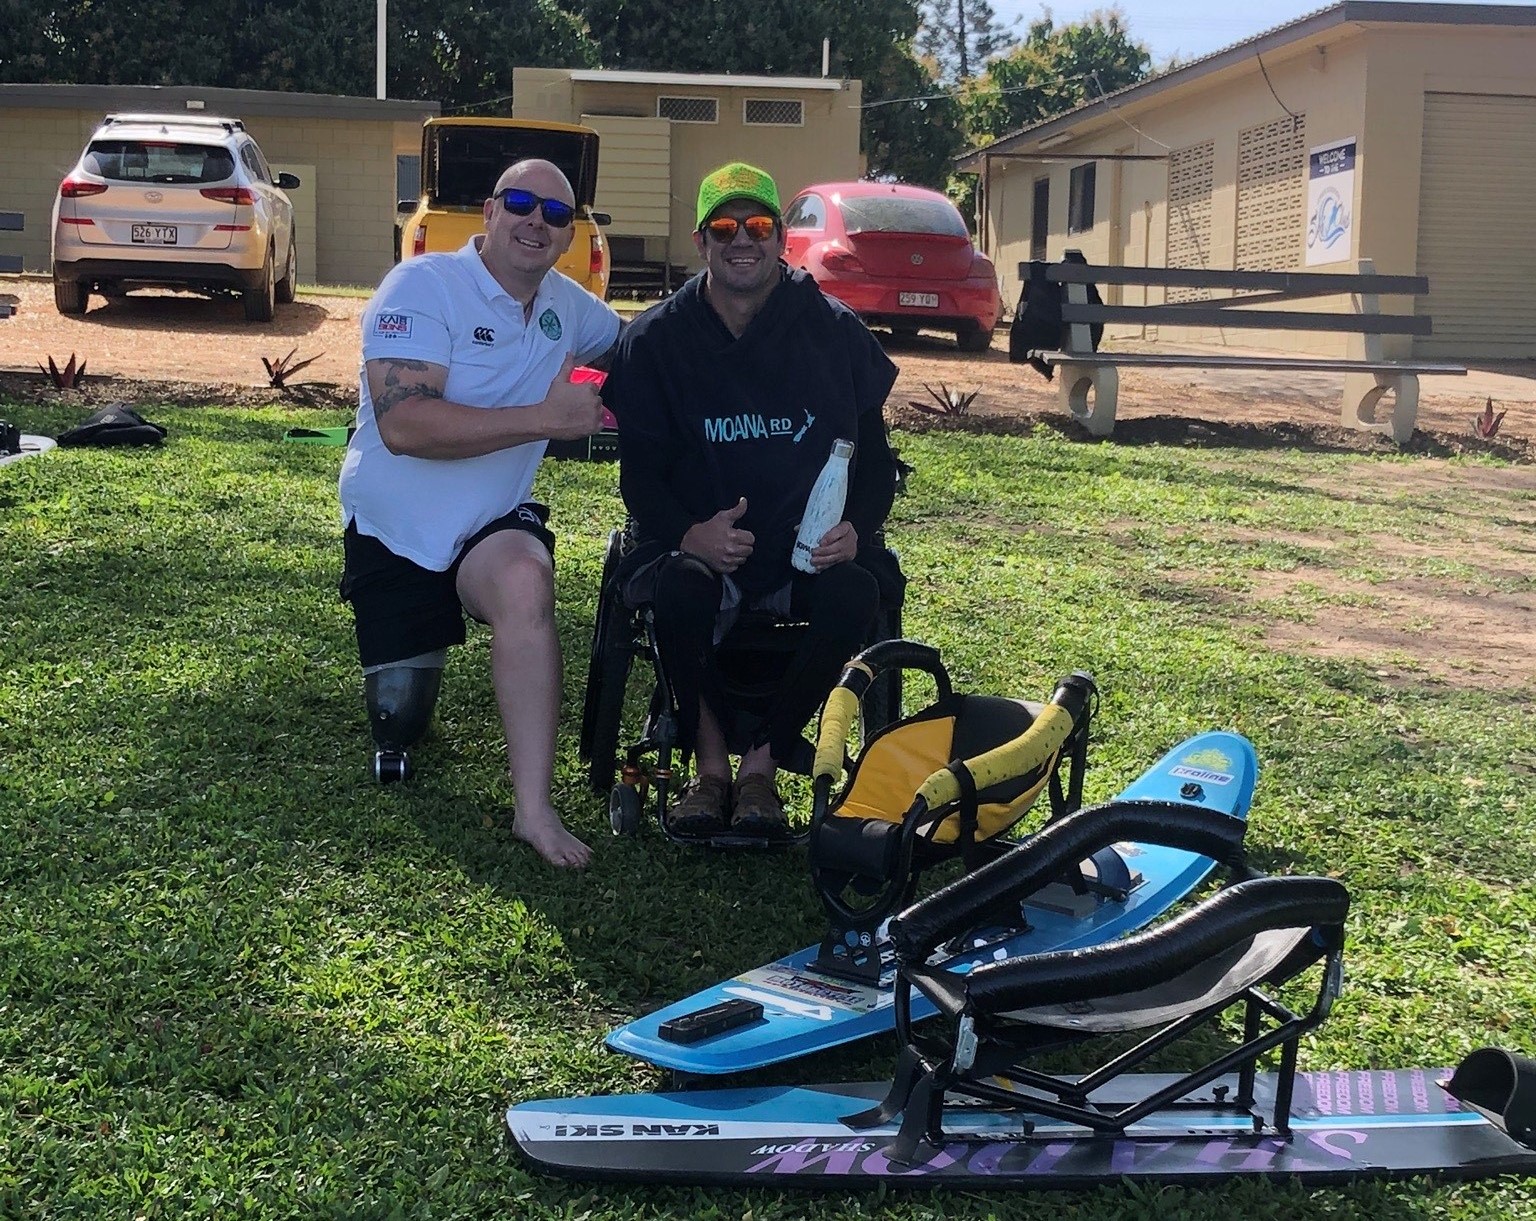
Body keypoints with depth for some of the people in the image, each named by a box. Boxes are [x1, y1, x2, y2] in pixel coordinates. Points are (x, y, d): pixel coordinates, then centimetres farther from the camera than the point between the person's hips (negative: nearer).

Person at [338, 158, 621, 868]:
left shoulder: (567, 305, 1)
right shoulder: (423, 286, -18)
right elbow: (402, 424, -30)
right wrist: (544, 418, -33)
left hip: (494, 523, 2)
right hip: (394, 527, -2)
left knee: (524, 579, -36)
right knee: (399, 722, 7)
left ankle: (535, 811, -32)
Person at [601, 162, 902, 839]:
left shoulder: (835, 332, 5)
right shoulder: (657, 338, 4)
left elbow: (873, 455, 8)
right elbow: (639, 472, 2)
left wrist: (854, 527, -14)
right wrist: (688, 535, -20)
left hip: (808, 548, 1)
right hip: (699, 542, -1)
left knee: (854, 594, -32)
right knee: (679, 588, -35)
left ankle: (762, 763, -13)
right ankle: (710, 762, -12)